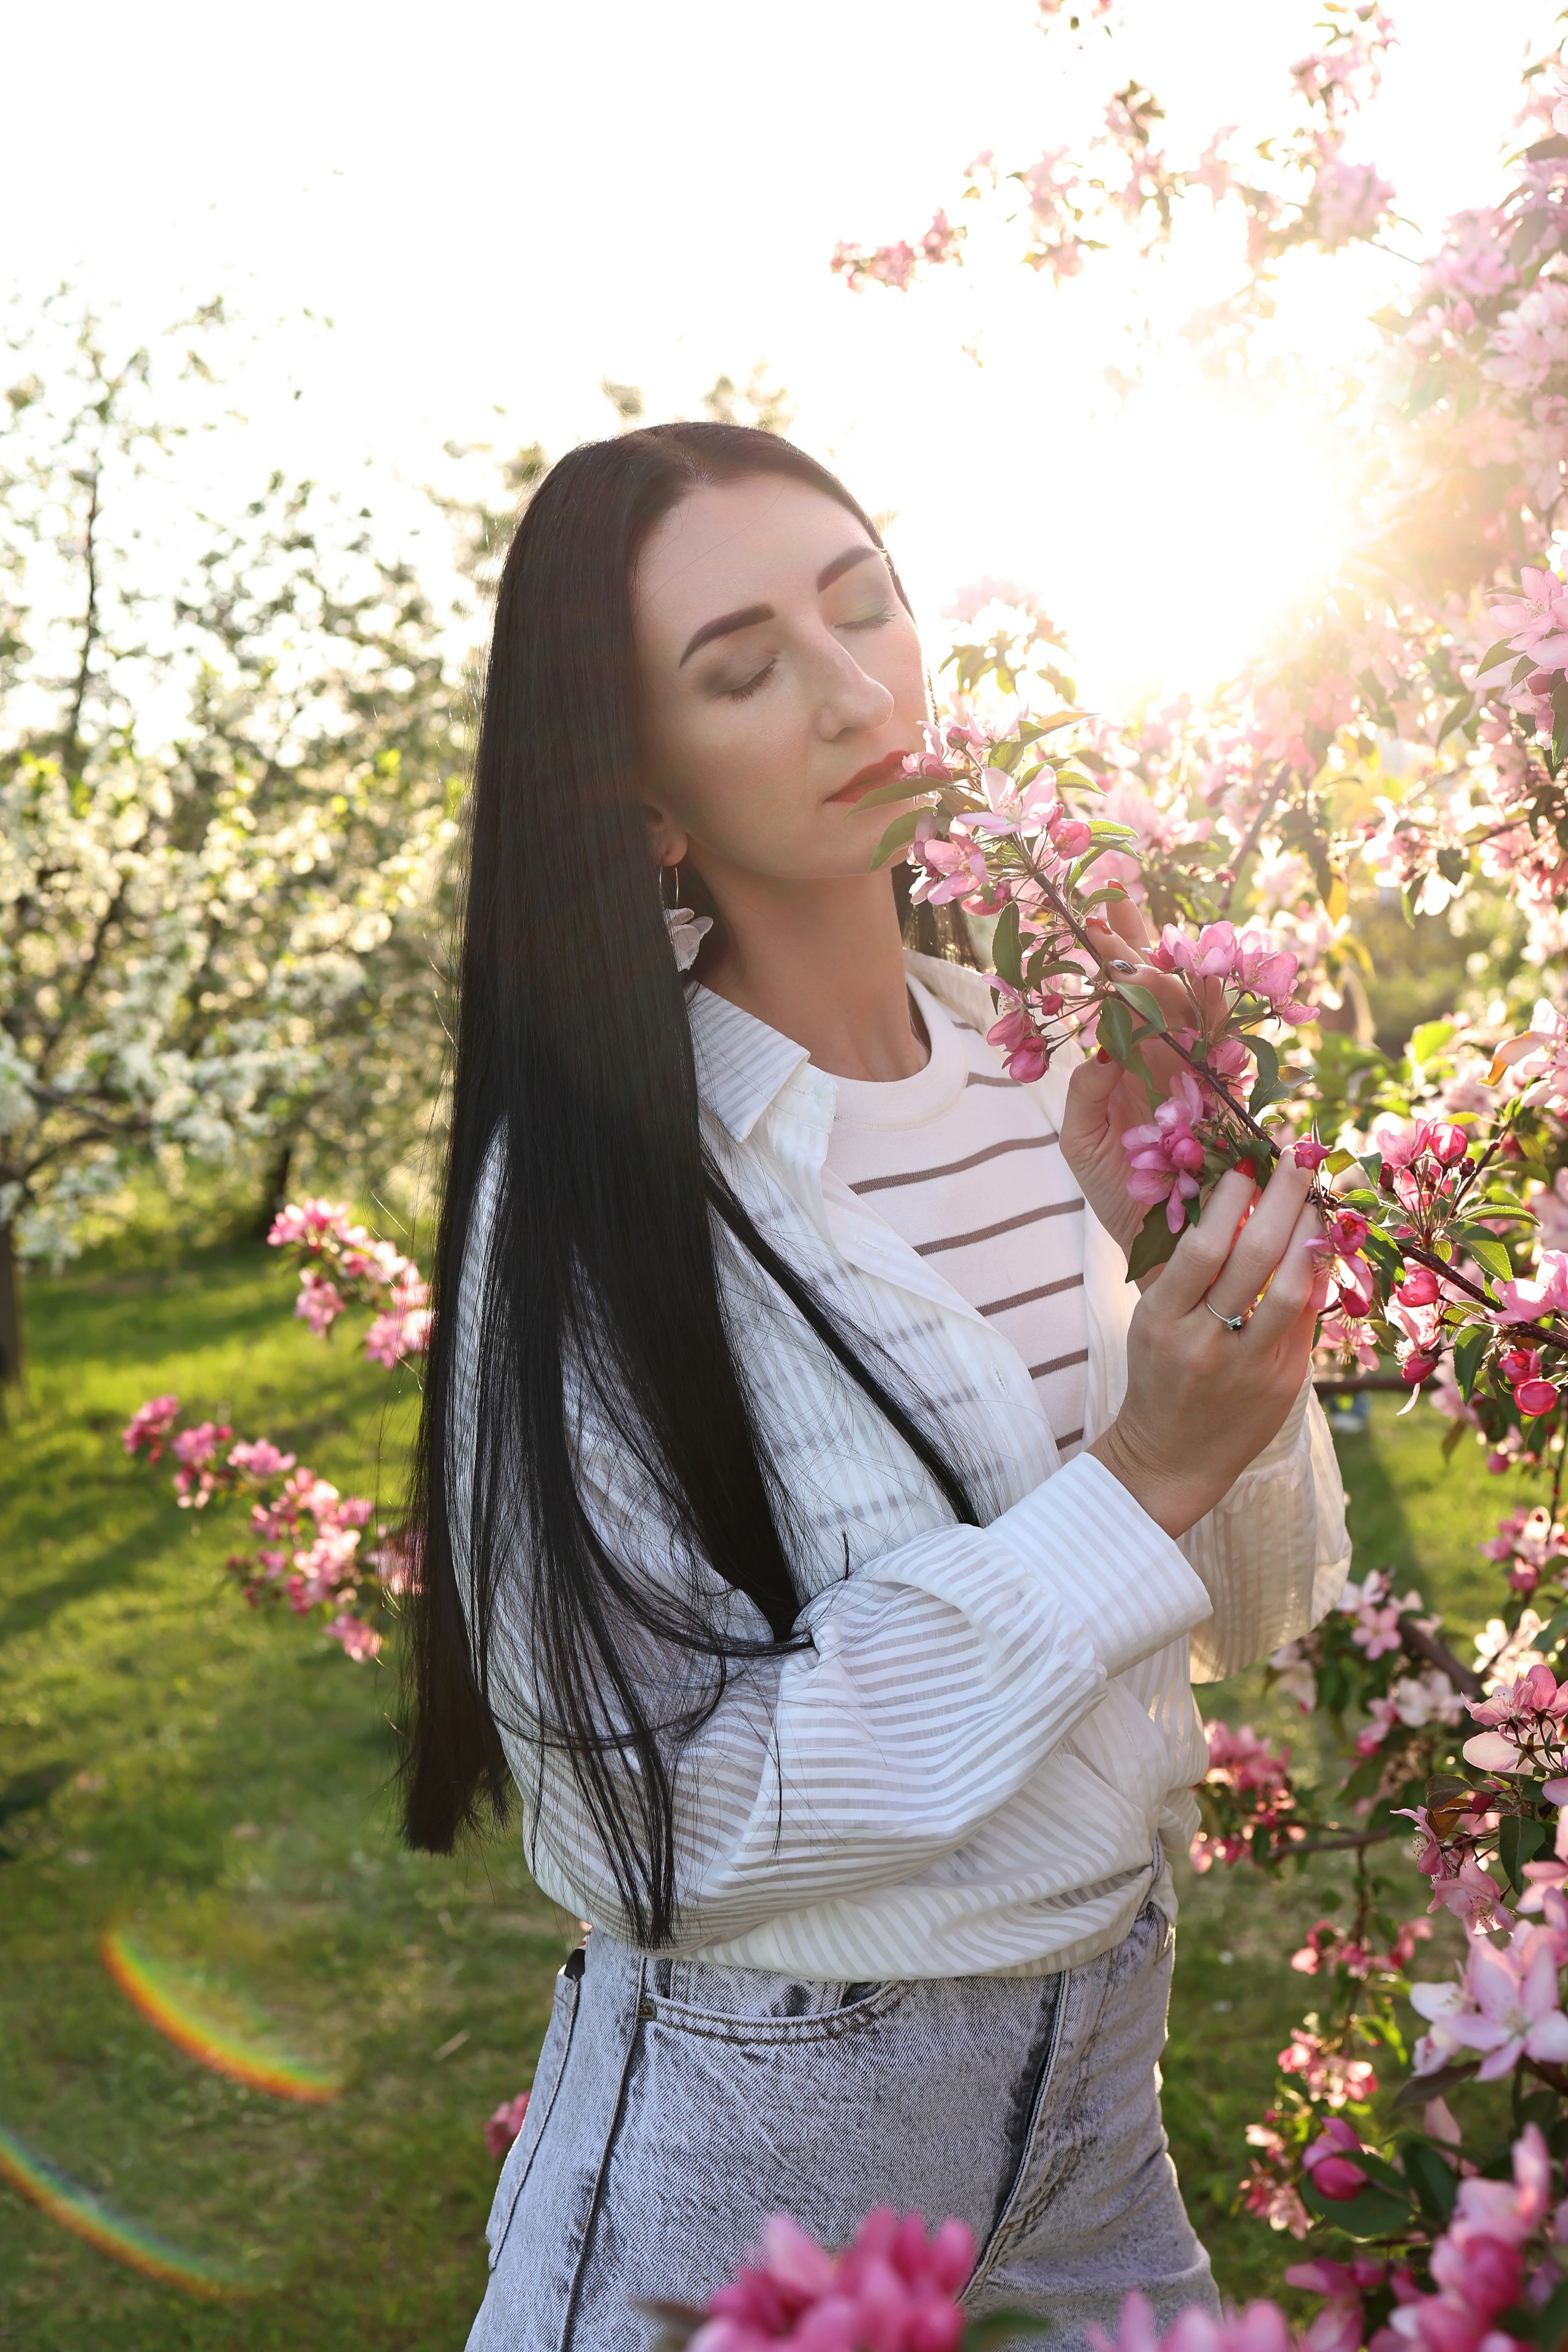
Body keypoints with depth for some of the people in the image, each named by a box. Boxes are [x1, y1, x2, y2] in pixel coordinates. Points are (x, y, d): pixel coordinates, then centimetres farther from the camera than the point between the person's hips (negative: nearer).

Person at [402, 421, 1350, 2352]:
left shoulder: (1048, 1069, -5)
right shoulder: (598, 1182, -20)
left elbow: (1260, 1607, 2)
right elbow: (656, 1819, -22)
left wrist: (1221, 1301, -17)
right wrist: (1140, 1482, -26)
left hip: (1097, 2065, 6)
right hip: (757, 2133, -5)